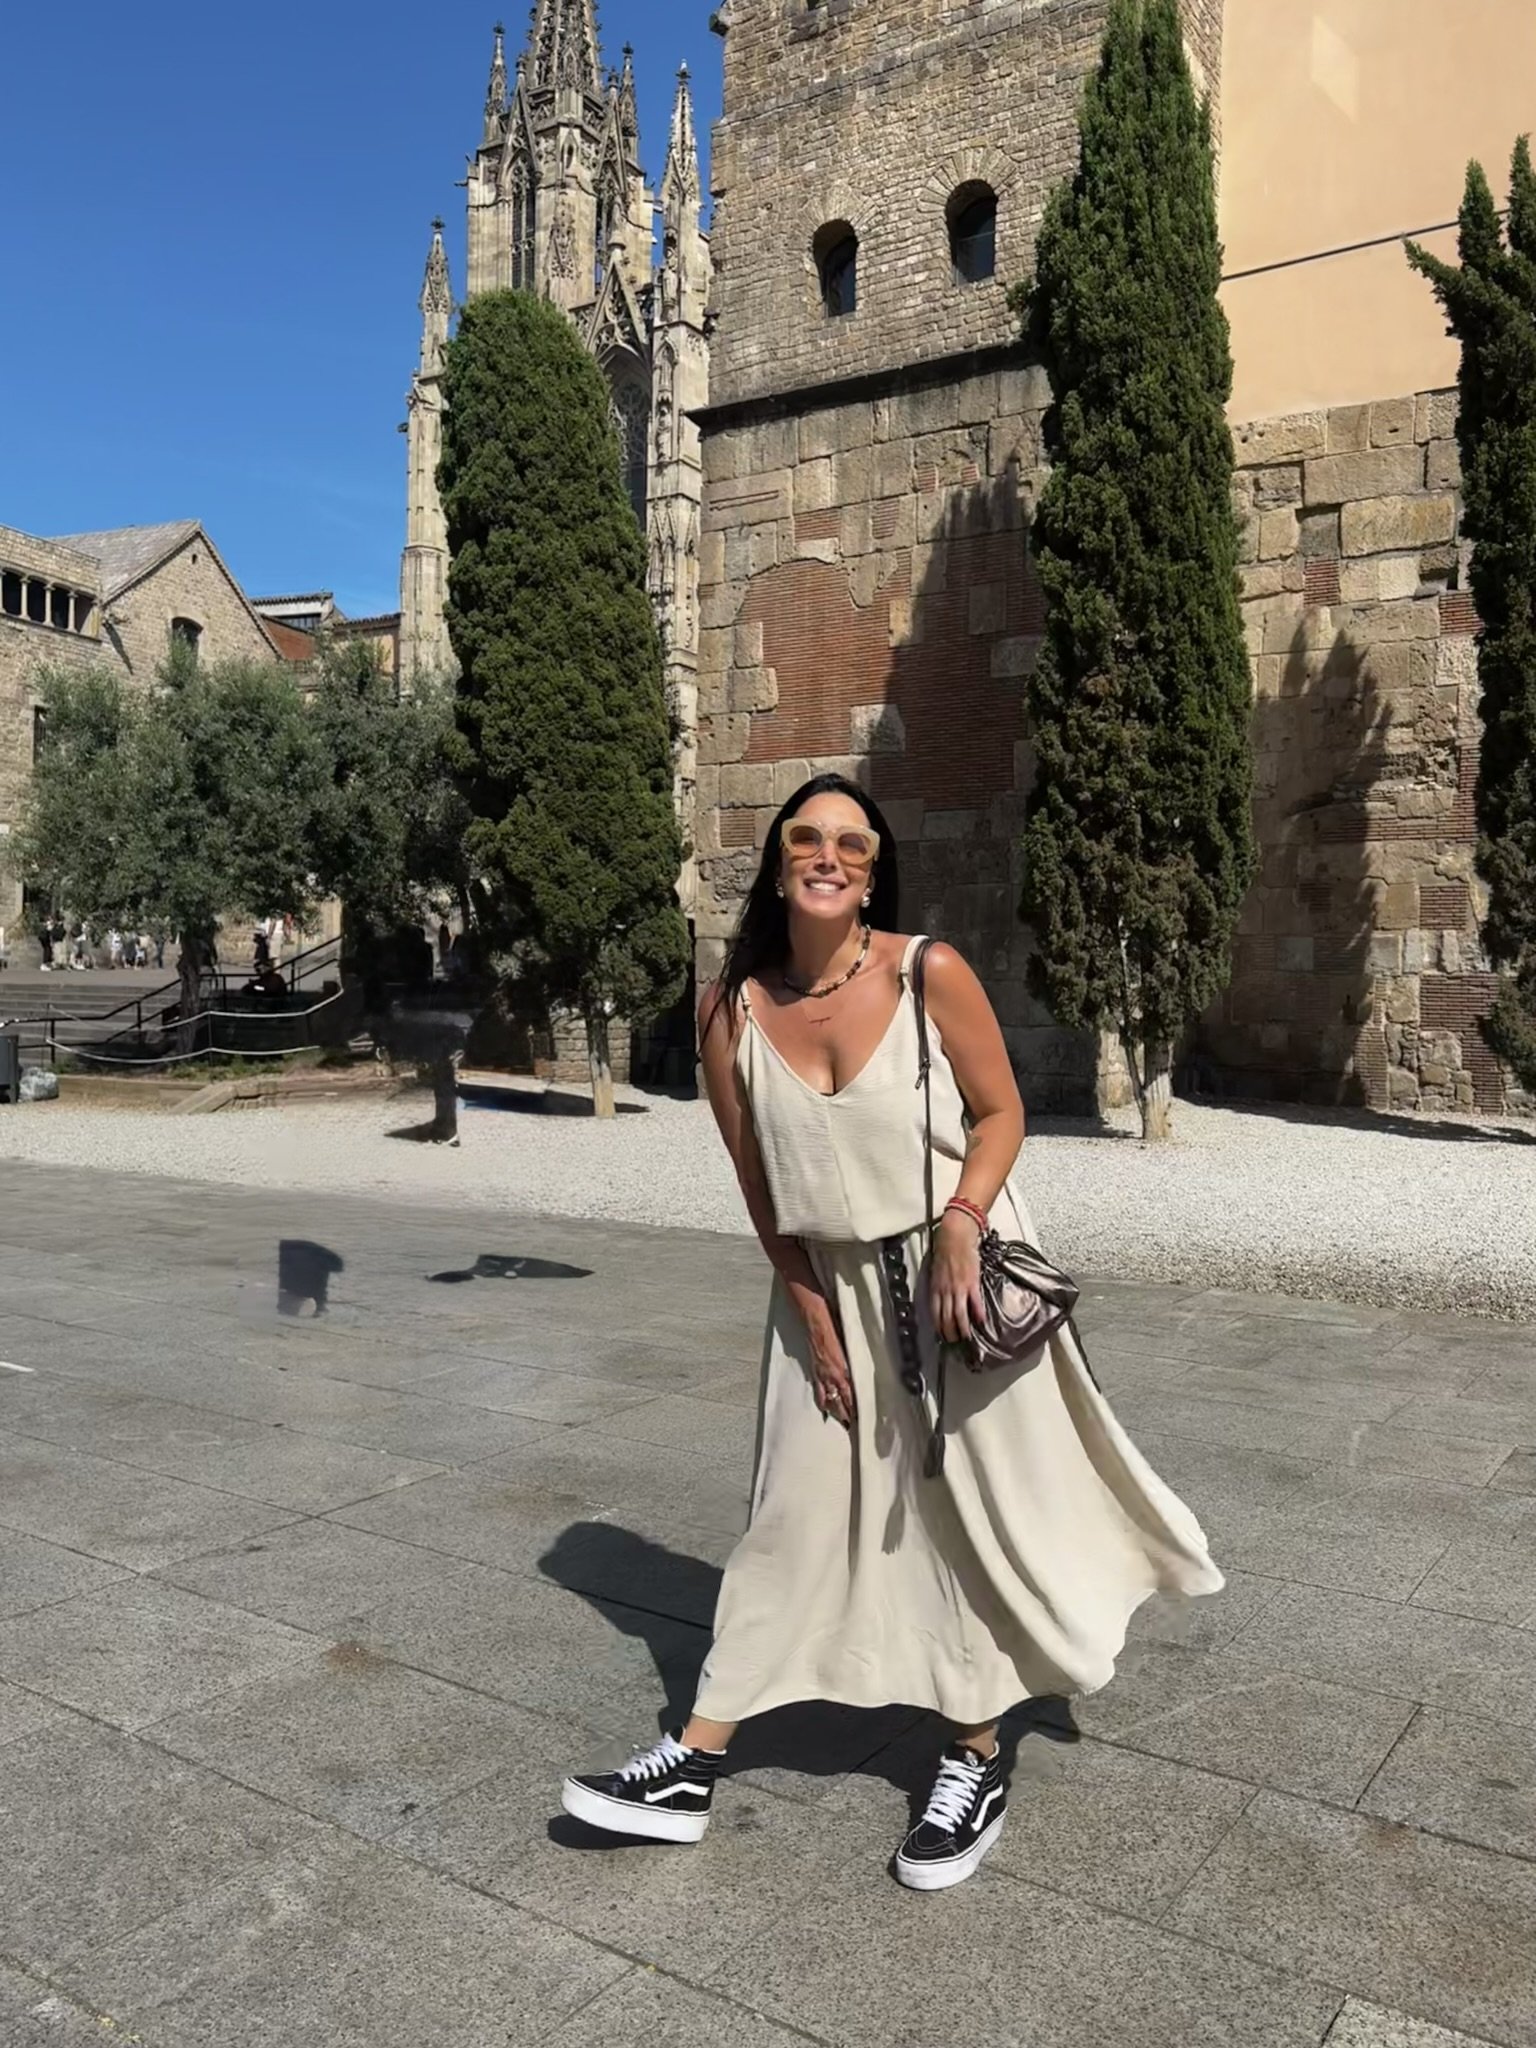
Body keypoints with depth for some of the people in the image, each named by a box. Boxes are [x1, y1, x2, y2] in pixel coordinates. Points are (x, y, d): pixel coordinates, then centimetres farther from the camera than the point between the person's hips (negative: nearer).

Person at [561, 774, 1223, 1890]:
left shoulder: (931, 974, -16)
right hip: (832, 1288, 2)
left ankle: (977, 1761, 28)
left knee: (970, 1508, 8)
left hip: (955, 1267, -2)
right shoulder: (732, 1012, -8)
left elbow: (1001, 1114, -5)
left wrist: (962, 1225, -22)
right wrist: (815, 1325, 0)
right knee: (794, 1513, 9)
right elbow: (762, 1186, -1)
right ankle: (693, 1766, 21)